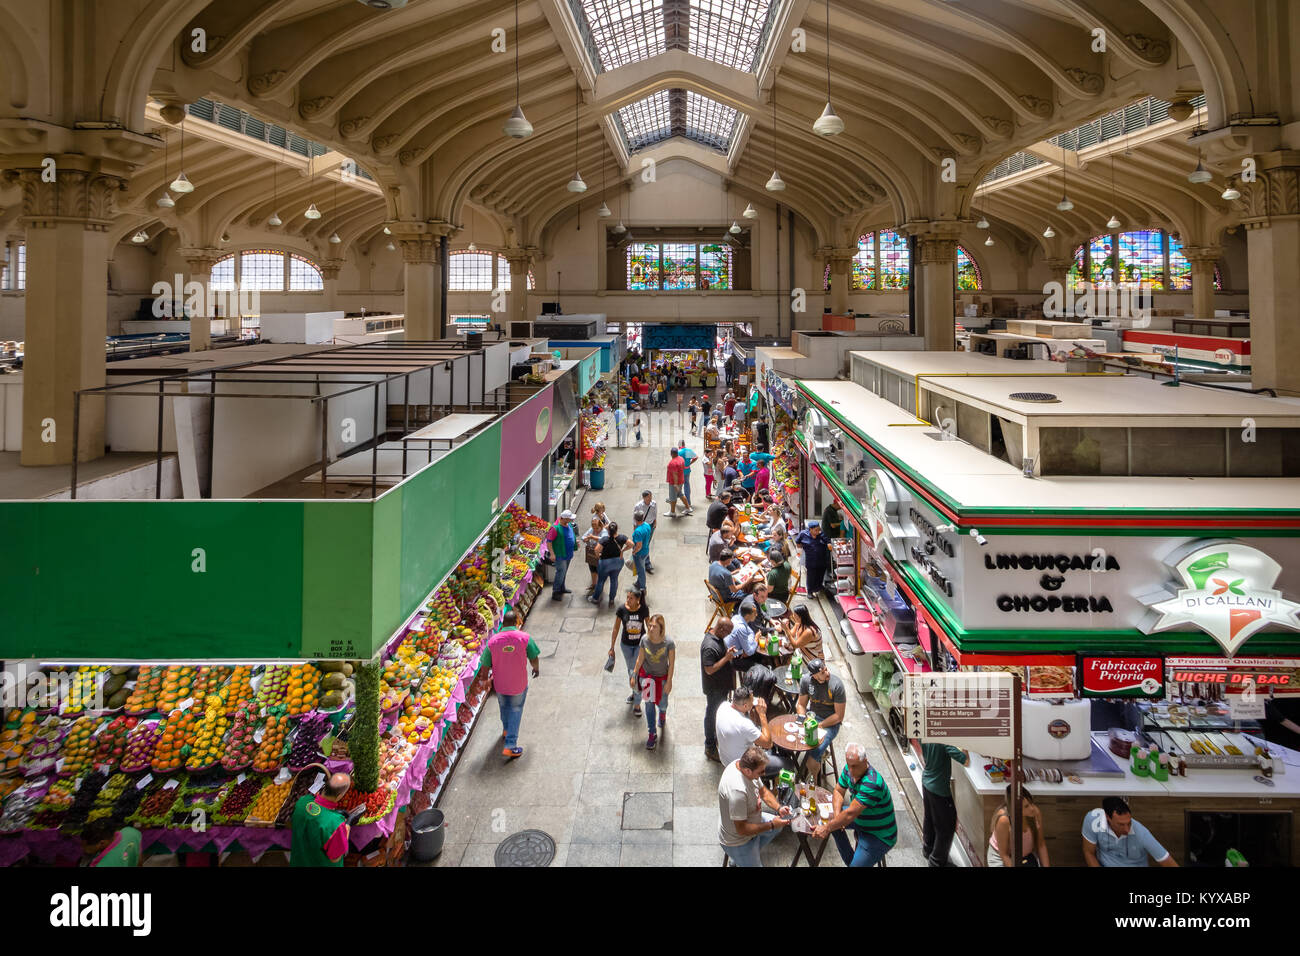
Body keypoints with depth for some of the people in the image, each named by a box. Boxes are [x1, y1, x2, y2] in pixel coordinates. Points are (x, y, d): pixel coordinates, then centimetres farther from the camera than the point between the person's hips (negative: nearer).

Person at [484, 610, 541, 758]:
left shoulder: (493, 640, -12)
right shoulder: (524, 637, -16)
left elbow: (486, 665, -5)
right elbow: (534, 658, -7)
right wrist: (536, 669, 14)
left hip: (500, 684, 2)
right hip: (519, 684, -2)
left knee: (504, 706, 28)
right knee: (515, 710, 14)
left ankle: (506, 731, 53)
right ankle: (510, 745, 9)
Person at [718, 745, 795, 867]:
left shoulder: (744, 764, -15)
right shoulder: (737, 791, -42)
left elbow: (763, 791, 3)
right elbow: (742, 829, -33)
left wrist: (779, 808, -12)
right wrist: (771, 825, -23)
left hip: (749, 820, 8)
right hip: (737, 841, -8)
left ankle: (754, 851, 29)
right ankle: (737, 860, 19)